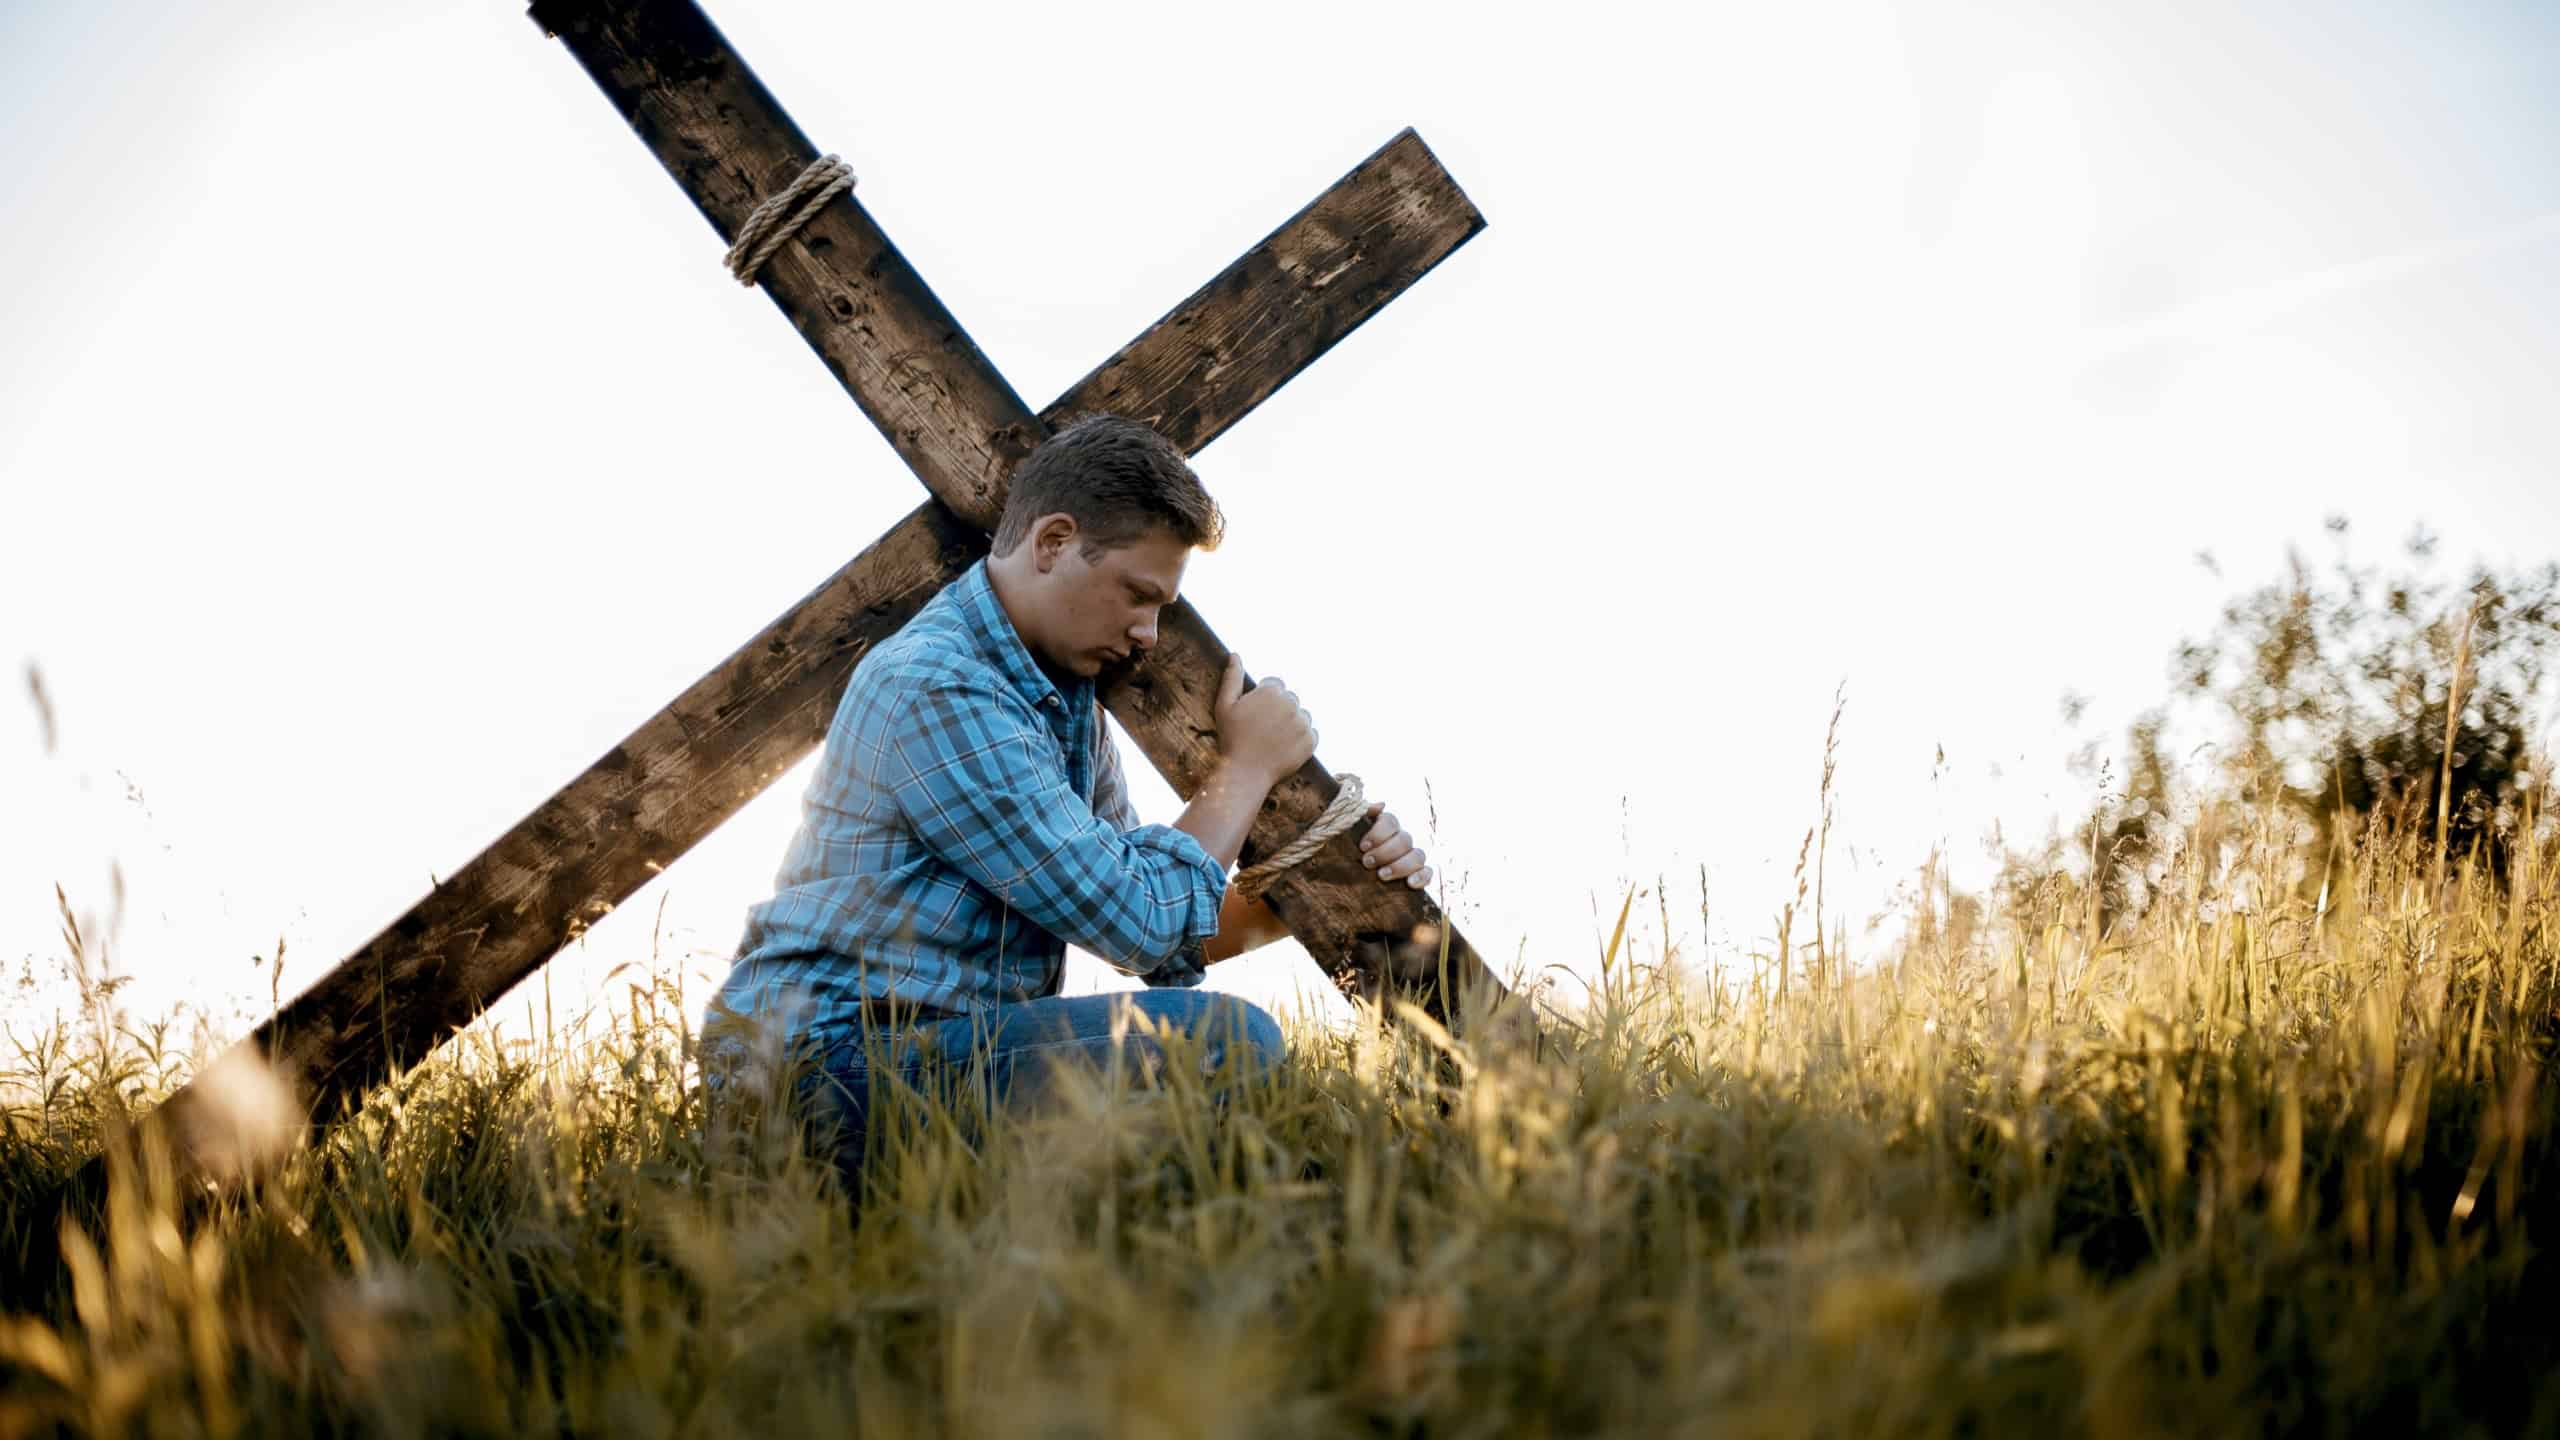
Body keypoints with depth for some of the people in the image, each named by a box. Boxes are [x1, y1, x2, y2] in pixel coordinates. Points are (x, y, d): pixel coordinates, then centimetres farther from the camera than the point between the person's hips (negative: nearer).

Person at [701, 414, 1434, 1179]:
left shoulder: (1064, 696, 15)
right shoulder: (938, 688, -17)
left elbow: (1166, 935, 17)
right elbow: (1138, 924, -18)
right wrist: (1245, 769, -4)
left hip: (926, 1040, 11)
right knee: (1230, 1040, -22)